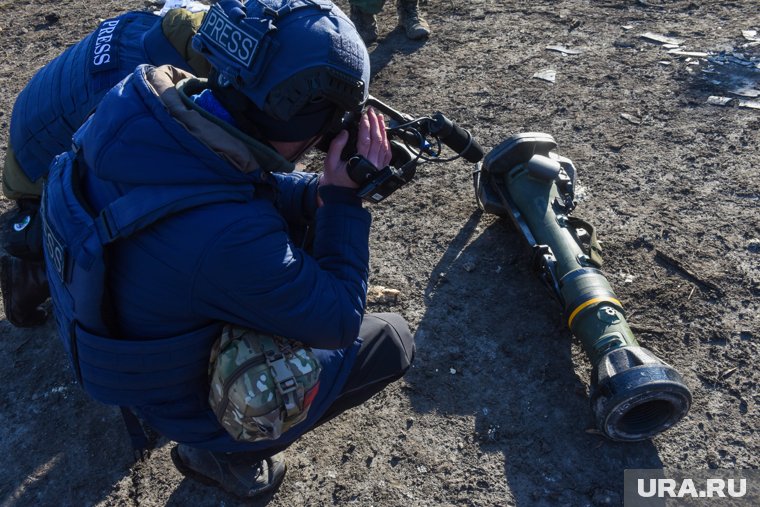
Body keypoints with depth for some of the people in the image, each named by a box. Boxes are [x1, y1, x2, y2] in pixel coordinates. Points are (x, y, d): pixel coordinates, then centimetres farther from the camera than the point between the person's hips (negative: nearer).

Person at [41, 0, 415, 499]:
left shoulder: (135, 101, -20)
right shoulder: (229, 238, -42)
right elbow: (339, 325, -25)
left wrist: (321, 190, -13)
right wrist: (345, 197, -22)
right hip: (188, 397, -7)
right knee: (392, 341, 2)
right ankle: (224, 454, 13)